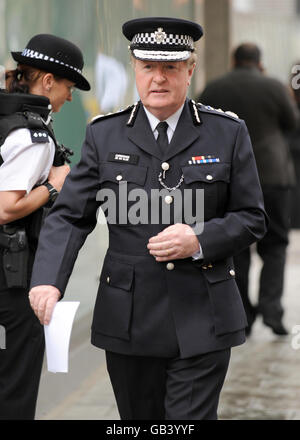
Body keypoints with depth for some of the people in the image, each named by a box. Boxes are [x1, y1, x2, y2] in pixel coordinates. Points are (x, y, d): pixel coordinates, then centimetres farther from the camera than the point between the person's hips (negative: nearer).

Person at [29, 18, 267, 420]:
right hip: (130, 322, 2)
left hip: (202, 322, -1)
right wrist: (48, 280, -18)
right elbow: (70, 216, -1)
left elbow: (252, 219, 5)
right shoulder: (104, 136, 5)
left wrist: (199, 239, -14)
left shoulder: (228, 134, 4)